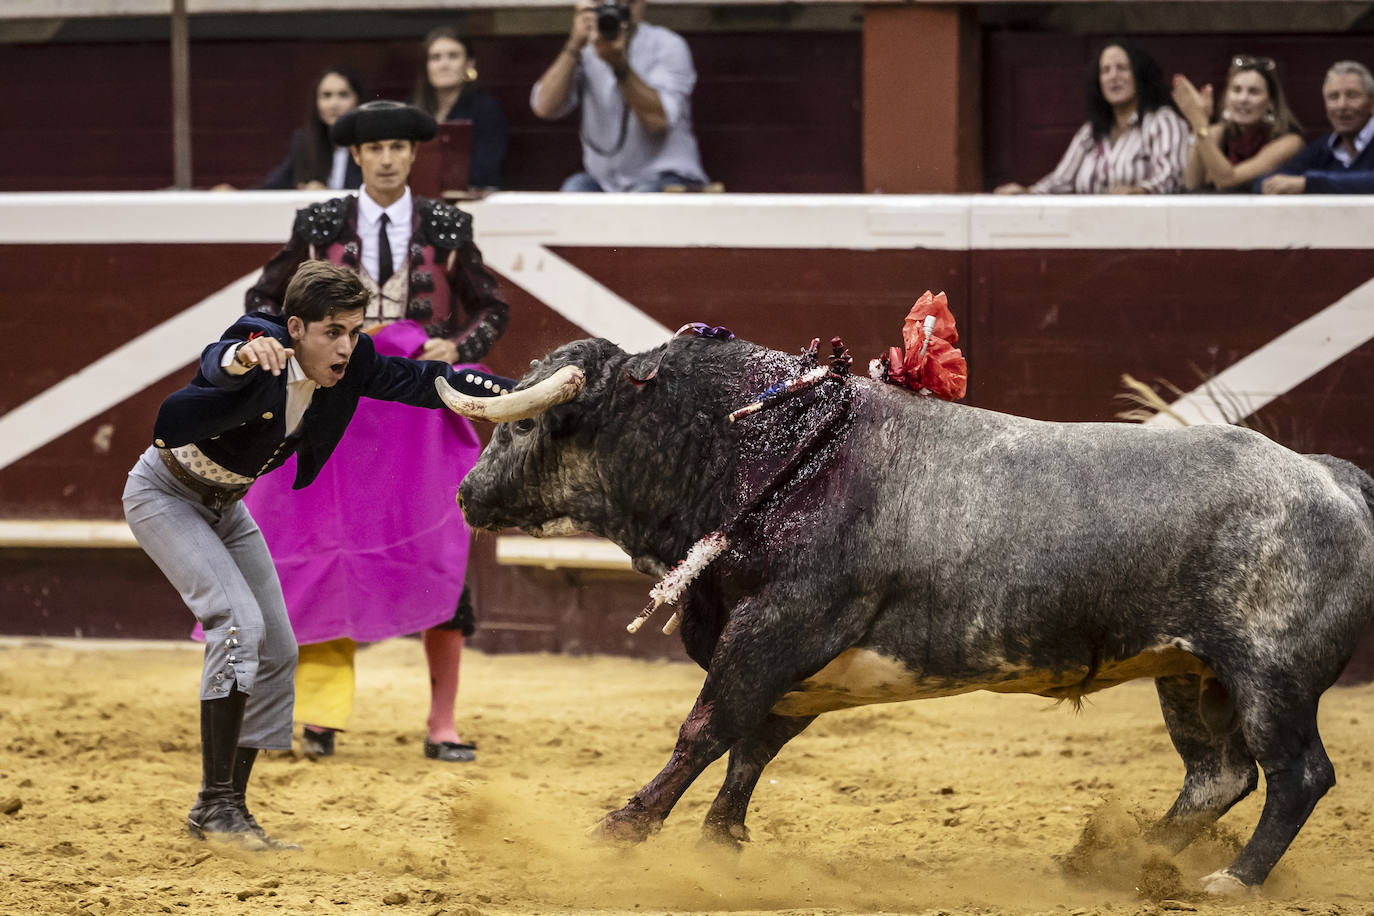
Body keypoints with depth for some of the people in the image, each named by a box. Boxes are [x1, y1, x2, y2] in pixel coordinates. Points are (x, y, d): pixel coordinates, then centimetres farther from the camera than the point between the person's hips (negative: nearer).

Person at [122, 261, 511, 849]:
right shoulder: (259, 346, -34)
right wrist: (243, 358, -80)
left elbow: (425, 381, -15)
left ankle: (224, 811, 16)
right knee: (239, 622, -23)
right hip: (165, 495, -8)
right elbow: (217, 363, -55)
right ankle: (215, 801, -19)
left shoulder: (352, 365, -16)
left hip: (225, 505, 8)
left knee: (277, 652, 6)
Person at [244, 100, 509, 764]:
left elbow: (492, 309, 12)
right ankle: (321, 711, 5)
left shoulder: (447, 228, 4)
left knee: (440, 564, -3)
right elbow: (262, 299, 12)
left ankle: (442, 724, 4)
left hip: (420, 411, 0)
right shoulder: (319, 226, 4)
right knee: (329, 554, -3)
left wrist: (458, 347, -7)